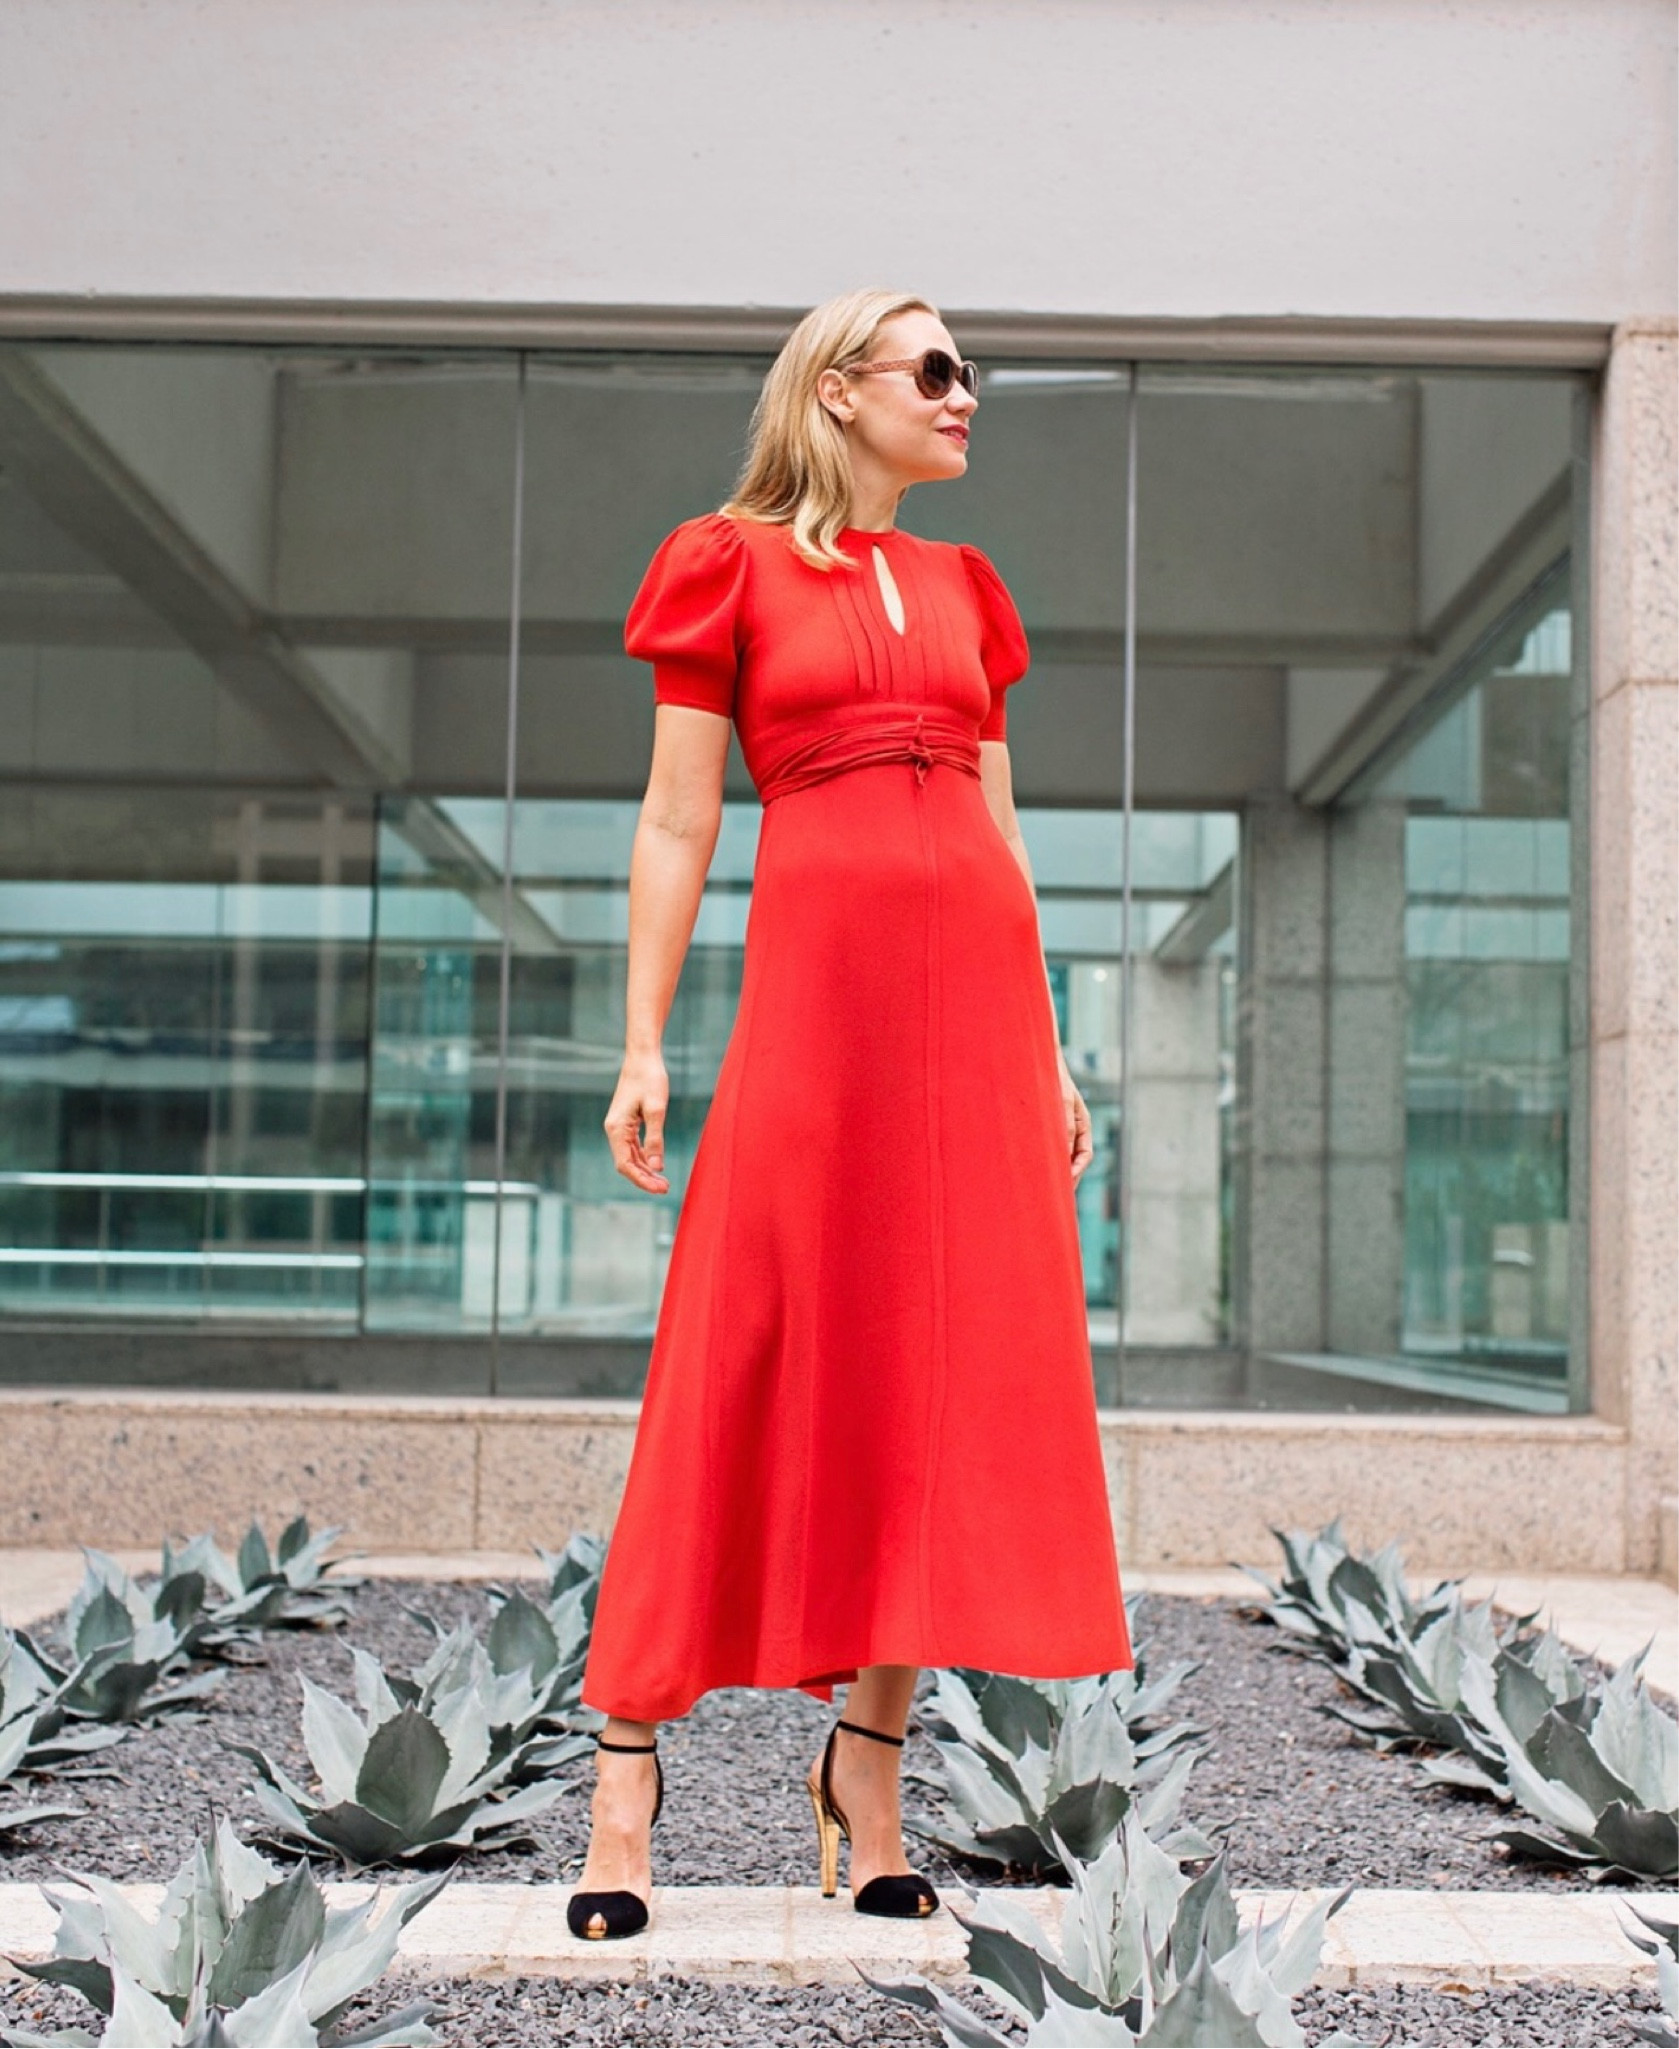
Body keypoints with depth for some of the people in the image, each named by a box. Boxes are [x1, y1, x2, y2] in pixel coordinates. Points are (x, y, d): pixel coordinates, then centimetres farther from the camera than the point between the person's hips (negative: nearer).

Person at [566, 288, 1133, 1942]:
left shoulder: (963, 587, 21)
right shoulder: (730, 564, 7)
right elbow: (676, 823, 2)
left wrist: (1046, 1046, 13)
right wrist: (641, 1044, -6)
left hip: (981, 983, 5)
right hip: (819, 965, -5)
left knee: (953, 1367, 1)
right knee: (759, 1357, -7)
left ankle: (869, 1748, 11)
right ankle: (630, 1739, 2)